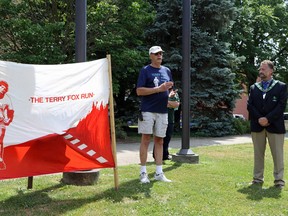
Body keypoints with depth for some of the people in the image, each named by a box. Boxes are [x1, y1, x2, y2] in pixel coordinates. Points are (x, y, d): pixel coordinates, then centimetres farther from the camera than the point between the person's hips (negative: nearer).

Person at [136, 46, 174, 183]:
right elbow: (139, 91, -10)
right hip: (148, 110, -5)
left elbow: (170, 87, 24)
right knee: (146, 140, -3)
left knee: (159, 141, 8)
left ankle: (159, 172, 13)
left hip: (162, 111, 5)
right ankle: (143, 172, 4)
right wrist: (158, 89, -17)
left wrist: (169, 89, -1)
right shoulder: (145, 70, -1)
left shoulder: (166, 71, 15)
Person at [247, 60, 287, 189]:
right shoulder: (253, 88, 13)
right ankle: (258, 179, 16)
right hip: (257, 125, 3)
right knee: (258, 154, 8)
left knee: (278, 154, 0)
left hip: (275, 125, -3)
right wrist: (259, 118, -11)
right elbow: (250, 105, 4)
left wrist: (268, 118, -15)